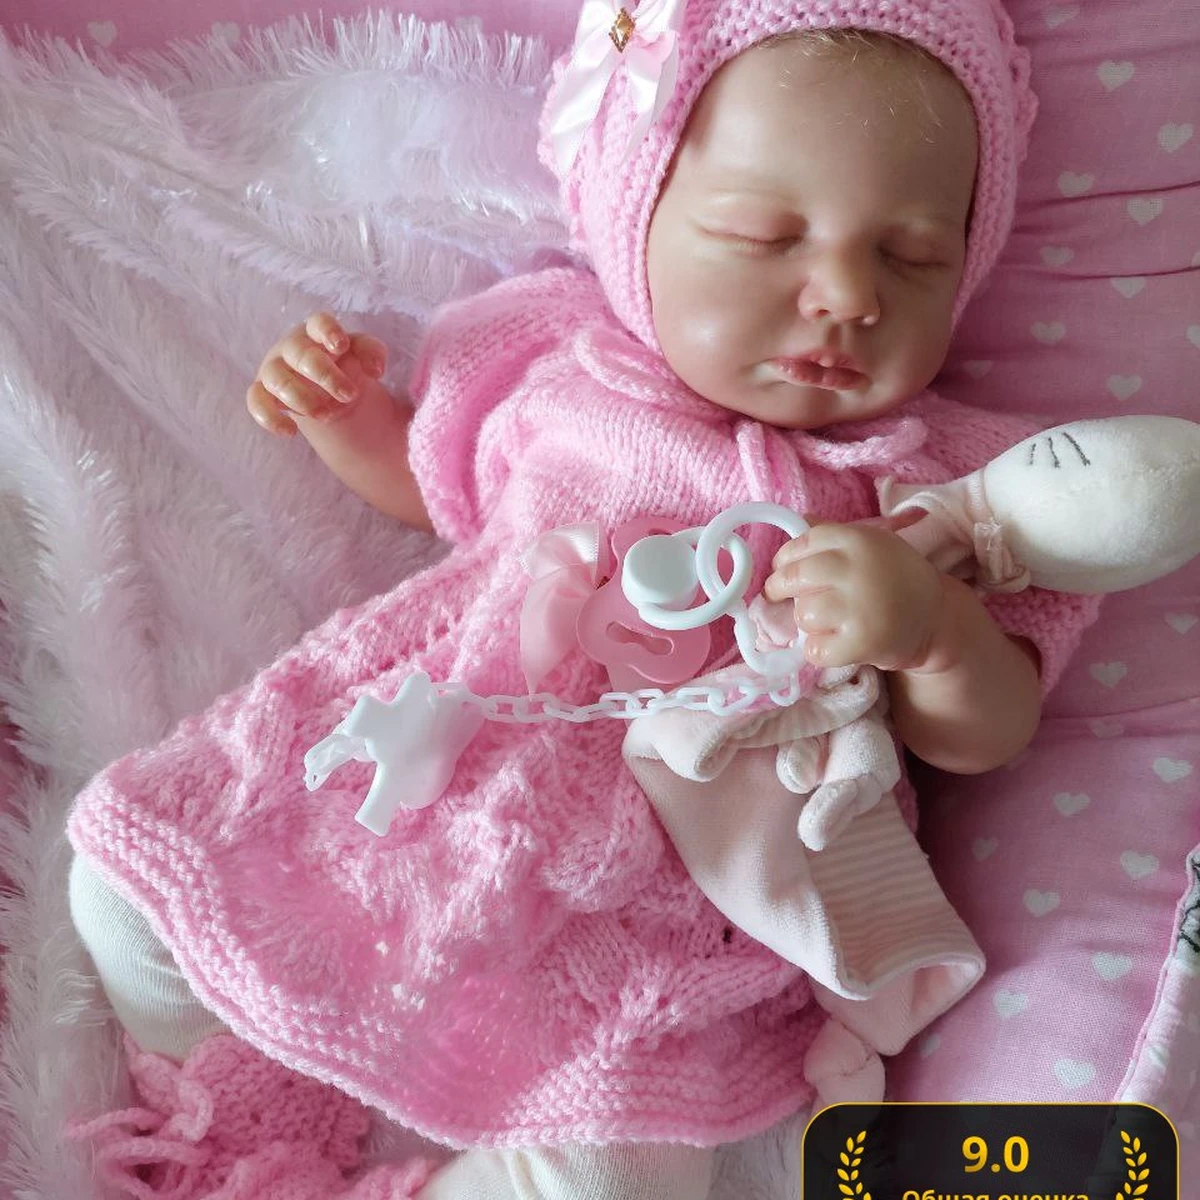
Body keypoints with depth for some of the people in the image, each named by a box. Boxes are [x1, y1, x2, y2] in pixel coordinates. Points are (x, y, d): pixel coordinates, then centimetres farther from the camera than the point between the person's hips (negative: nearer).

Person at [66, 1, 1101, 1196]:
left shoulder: (925, 481, -6)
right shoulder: (553, 363, 0)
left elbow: (982, 737, -7)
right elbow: (432, 485, 20)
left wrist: (934, 627, -28)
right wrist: (343, 414, 1)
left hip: (650, 900, -2)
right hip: (421, 763, 3)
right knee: (131, 878, 2)